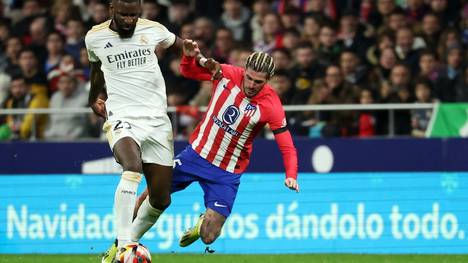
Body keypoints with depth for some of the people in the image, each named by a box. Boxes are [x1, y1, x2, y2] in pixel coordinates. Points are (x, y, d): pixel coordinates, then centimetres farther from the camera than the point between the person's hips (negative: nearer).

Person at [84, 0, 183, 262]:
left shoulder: (154, 30, 3)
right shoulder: (95, 37, 2)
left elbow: (180, 44, 23)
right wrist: (94, 98, 37)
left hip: (157, 120, 3)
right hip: (122, 118, -3)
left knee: (161, 199, 1)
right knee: (133, 168, -34)